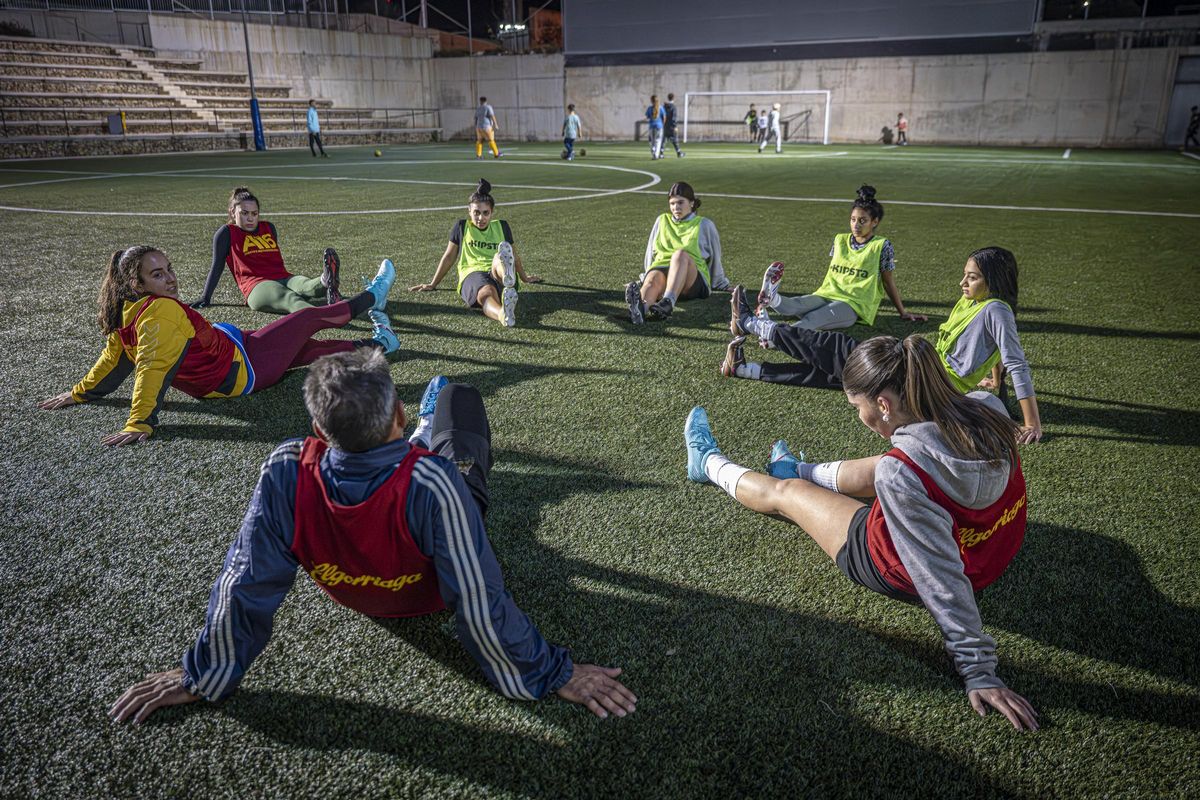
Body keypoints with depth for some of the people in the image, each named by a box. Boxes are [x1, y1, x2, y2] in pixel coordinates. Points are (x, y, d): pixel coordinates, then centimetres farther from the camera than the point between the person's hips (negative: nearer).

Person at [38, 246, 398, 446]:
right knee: (311, 317, 9)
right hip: (243, 371, -9)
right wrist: (139, 424, -41)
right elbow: (153, 369, -36)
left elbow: (113, 360, 5)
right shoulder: (162, 311, -31)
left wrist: (79, 393, 17)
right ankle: (371, 299, 31)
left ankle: (377, 343, 36)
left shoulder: (128, 315, -4)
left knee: (308, 347, 21)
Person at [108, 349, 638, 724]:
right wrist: (551, 674, -26)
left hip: (351, 592, 2)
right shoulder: (432, 485, -46)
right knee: (459, 399, 15)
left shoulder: (286, 474, -38)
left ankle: (426, 434, 55)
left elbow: (246, 584, -28)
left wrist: (205, 675, -10)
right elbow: (477, 602, -40)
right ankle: (428, 436, 50)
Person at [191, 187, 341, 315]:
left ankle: (325, 283, -69)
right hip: (257, 286, -5)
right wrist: (205, 298, 11)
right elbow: (217, 266, 13)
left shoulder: (269, 228, 30)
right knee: (291, 299, -41)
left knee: (305, 285, -34)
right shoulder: (226, 233, 14)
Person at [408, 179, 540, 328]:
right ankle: (503, 315, -80)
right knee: (486, 293, -43)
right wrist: (432, 284, 28)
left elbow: (514, 256, 33)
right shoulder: (461, 227, 18)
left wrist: (524, 278, 42)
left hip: (499, 275, 1)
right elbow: (449, 257, 25)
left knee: (500, 259, -40)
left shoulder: (501, 226, 21)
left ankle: (508, 278, -79)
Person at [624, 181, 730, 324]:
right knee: (653, 280, -38)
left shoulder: (704, 225, 18)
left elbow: (715, 258, 25)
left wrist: (720, 283, 29)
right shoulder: (662, 220, 26)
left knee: (681, 254, -37)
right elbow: (650, 252, 31)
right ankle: (638, 308, -74)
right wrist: (645, 277, 30)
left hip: (695, 278, -2)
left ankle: (668, 302, -62)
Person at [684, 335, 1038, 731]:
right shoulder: (987, 408, -19)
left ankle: (709, 463, 43)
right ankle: (801, 471, 61)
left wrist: (977, 670, -23)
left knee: (783, 492, 14)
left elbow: (942, 581, -32)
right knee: (873, 471, 28)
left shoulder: (901, 473, -37)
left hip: (901, 574, -5)